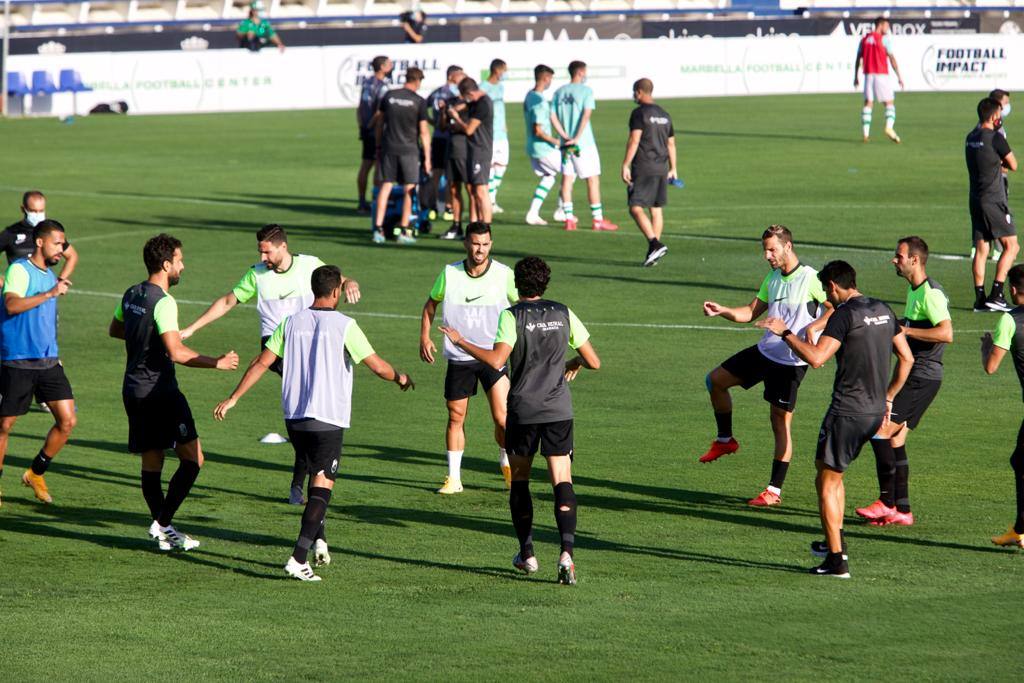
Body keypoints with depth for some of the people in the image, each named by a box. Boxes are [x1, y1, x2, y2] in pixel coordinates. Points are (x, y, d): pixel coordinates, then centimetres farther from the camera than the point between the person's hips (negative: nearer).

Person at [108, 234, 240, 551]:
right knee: (192, 458, -4)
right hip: (160, 391, -9)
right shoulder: (163, 302, -18)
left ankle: (162, 532, 15)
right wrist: (217, 363, -16)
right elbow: (176, 352, -25)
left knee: (151, 462, 12)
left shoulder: (131, 295, 9)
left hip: (133, 391, 9)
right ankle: (163, 523, -8)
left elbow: (115, 329, 27)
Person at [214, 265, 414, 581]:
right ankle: (299, 559, -14)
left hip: (293, 416, 5)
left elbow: (262, 363, 3)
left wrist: (233, 398, 9)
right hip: (328, 418, -5)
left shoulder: (292, 322, 5)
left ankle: (318, 539, 19)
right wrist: (400, 378, 13)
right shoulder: (344, 325, -8)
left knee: (316, 476, 26)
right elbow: (378, 366, -8)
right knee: (322, 485, -3)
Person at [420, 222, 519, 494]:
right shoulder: (449, 273, -3)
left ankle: (507, 463, 17)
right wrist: (425, 337, 4)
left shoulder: (504, 274, -7)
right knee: (456, 417, 4)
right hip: (458, 358, 2)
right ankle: (453, 478, 16)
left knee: (502, 418, -11)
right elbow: (431, 303, 13)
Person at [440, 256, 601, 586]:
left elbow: (497, 360, -20)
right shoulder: (563, 314, 5)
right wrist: (574, 364, 30)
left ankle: (526, 553, 19)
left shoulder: (512, 315, -6)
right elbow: (594, 362, 8)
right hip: (559, 409, 2)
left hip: (523, 410, -2)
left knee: (519, 479, 15)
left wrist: (460, 342, -9)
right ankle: (566, 552, -21)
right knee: (562, 481, -2)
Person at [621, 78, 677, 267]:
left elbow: (634, 140, -16)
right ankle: (654, 252, 12)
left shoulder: (639, 113, -8)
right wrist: (673, 169, 25)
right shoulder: (664, 115, 14)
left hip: (643, 167, -7)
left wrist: (625, 165, -15)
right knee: (656, 209, 11)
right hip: (662, 167, 7)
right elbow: (671, 143, 18)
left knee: (636, 208, -8)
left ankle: (655, 244, -24)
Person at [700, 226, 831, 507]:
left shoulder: (810, 279, -15)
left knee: (781, 421, -5)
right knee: (715, 380, 11)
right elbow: (751, 312, 14)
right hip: (765, 351, 8)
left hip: (790, 361, -8)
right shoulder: (772, 278, 9)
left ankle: (775, 490, 1)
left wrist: (813, 327, -32)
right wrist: (722, 311, -2)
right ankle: (725, 440, 28)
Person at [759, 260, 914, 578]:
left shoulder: (844, 315, -14)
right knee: (830, 470, 25)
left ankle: (836, 559, 0)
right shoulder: (883, 310, 11)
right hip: (876, 410, 8)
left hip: (847, 412, -8)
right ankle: (835, 540, 25)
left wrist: (785, 333, -11)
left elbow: (816, 358, -23)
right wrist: (887, 398, 23)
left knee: (827, 482, 2)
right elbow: (907, 359, 16)